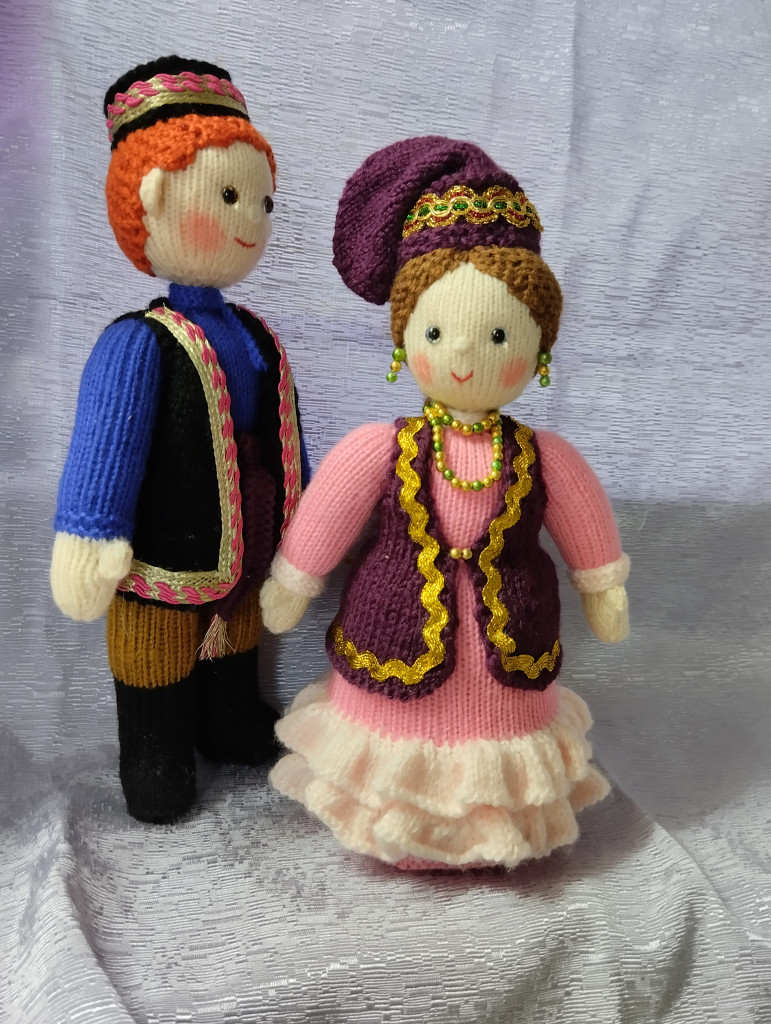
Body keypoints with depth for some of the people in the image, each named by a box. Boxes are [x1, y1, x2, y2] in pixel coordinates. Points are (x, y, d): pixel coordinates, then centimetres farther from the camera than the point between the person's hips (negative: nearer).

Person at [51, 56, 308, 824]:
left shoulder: (259, 340, 5)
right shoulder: (139, 346, -19)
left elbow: (282, 443, 14)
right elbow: (105, 447, -20)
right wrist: (91, 541, -23)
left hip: (245, 559, 7)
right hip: (167, 567, -7)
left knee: (235, 666, 27)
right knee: (160, 696, 13)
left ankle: (234, 733, 49)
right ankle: (157, 768, 34)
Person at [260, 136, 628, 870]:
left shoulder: (544, 458, -10)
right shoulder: (377, 451, -15)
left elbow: (587, 530, 5)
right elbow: (321, 521, -4)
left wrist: (604, 591, 14)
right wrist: (288, 588, 4)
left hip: (508, 657, 2)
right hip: (400, 640, -1)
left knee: (496, 746, 22)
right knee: (402, 764, 16)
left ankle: (492, 829, 49)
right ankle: (403, 835, 44)